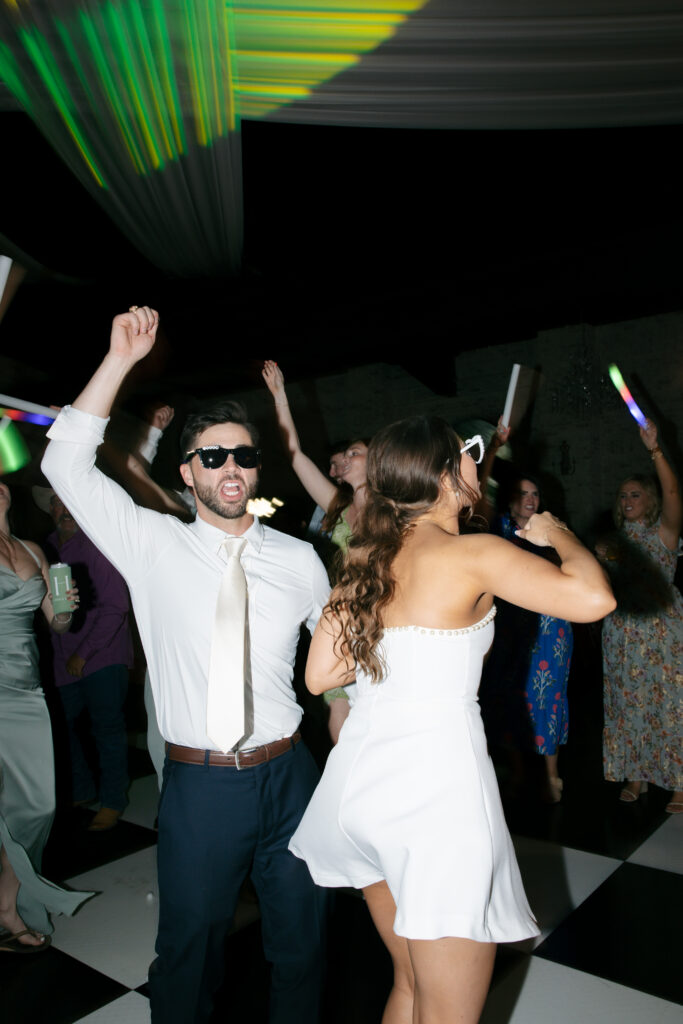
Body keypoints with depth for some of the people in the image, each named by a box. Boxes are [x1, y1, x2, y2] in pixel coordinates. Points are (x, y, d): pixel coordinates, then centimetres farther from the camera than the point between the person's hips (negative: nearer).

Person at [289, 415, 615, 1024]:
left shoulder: (365, 560, 8)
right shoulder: (472, 554, -11)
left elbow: (320, 675, 9)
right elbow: (593, 599, -21)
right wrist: (558, 535, -2)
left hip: (363, 773, 7)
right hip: (437, 778, -7)